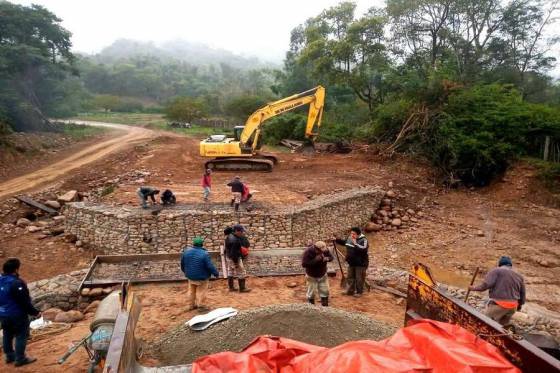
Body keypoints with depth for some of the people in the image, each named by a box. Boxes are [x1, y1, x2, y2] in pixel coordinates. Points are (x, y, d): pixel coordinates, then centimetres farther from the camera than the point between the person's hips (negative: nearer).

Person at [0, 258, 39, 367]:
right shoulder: (16, 283, -26)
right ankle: (20, 358, 7)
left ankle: (9, 355, 32)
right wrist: (34, 312, -13)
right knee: (21, 335, 2)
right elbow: (25, 302, -23)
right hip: (17, 315, -9)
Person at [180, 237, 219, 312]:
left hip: (190, 276, 6)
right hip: (201, 277, -6)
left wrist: (185, 271, 25)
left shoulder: (186, 251, -6)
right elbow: (210, 266, -21)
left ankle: (191, 305, 30)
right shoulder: (204, 254, -24)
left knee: (191, 291, 20)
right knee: (201, 291, 9)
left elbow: (182, 263, 8)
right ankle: (201, 305, 15)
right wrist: (216, 273, -7)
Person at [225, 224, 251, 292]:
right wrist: (236, 262, -22)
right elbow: (234, 252, -27)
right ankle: (242, 288, 12)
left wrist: (243, 236, -3)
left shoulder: (230, 236, 4)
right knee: (241, 273, 3)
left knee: (230, 272, 18)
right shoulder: (234, 240, -29)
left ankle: (231, 287, 30)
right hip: (235, 258, -10)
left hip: (229, 257, 10)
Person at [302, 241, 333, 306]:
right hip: (312, 276, -4)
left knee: (325, 291, 13)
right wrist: (315, 260, -38)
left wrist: (327, 259, -26)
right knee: (311, 293, 9)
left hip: (323, 275, 4)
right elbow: (304, 264, -32)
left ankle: (325, 306, 32)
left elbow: (331, 257, -1)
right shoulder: (308, 252, -29)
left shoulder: (325, 250, -16)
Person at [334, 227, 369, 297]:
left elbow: (364, 249, -35)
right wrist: (336, 239, 16)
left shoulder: (363, 240, -20)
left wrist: (355, 244, -35)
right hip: (351, 263, 8)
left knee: (359, 278, 4)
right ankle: (350, 290, 32)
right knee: (350, 277, 17)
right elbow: (344, 242, 24)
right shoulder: (350, 239, 3)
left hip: (360, 263, -7)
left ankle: (359, 292, 20)